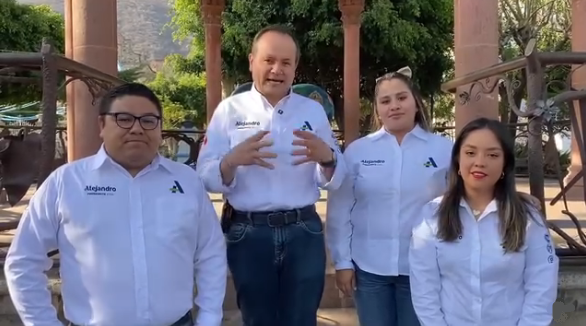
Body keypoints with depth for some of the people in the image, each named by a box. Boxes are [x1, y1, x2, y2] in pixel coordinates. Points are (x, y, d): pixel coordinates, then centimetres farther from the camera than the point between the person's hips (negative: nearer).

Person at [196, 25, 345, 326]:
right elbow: (206, 177, -6)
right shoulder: (229, 110, -1)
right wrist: (232, 160, -27)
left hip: (304, 232, 1)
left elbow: (334, 180, 3)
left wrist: (326, 157, -19)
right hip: (248, 234, -1)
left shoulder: (313, 110, 5)